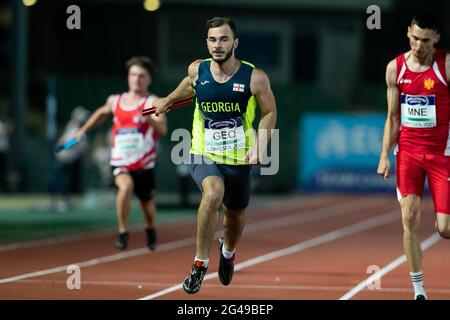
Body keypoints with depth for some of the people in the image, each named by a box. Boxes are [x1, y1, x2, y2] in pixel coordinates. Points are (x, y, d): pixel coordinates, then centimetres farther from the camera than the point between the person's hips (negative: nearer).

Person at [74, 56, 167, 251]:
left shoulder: (153, 102, -7)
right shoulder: (115, 101, 6)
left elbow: (162, 129, -23)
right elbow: (102, 113, 30)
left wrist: (149, 118, -40)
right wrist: (83, 130, 29)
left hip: (144, 164, -1)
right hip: (120, 162, 1)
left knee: (146, 202, 15)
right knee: (126, 186, -30)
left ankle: (150, 228, 51)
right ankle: (123, 232, -16)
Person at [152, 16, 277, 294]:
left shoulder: (255, 78, -14)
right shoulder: (197, 71, -7)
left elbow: (269, 112, 0)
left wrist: (259, 146, -13)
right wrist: (168, 100, 34)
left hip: (239, 160, 1)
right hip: (204, 155, -1)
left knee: (236, 215, 19)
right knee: (213, 193, -32)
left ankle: (228, 251, 57)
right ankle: (201, 262, -22)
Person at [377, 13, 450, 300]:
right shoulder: (395, 68, 4)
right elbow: (393, 118, 11)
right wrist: (384, 155, 4)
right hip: (407, 150, 3)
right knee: (410, 218, -7)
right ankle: (418, 289, -1)